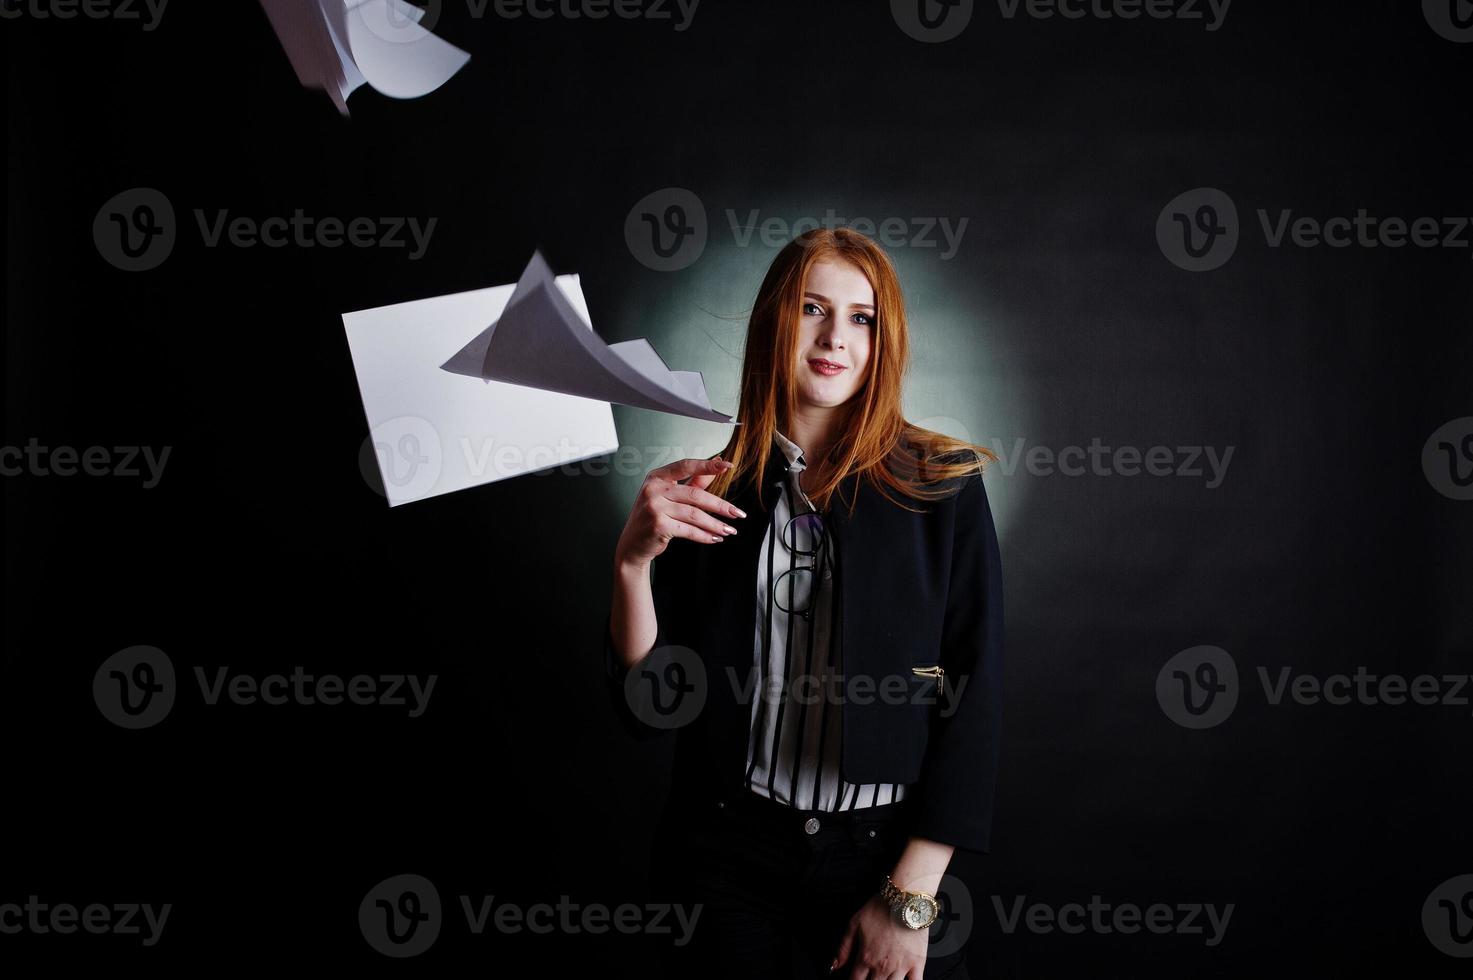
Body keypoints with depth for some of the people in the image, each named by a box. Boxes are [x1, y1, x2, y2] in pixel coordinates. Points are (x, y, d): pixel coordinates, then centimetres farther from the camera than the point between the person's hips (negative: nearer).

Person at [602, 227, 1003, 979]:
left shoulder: (942, 491, -5)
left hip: (882, 853, -1)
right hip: (729, 860, 1)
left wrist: (910, 897, -9)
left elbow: (974, 702, -5)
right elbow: (649, 710, -2)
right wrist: (633, 562, -17)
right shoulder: (709, 494, -1)